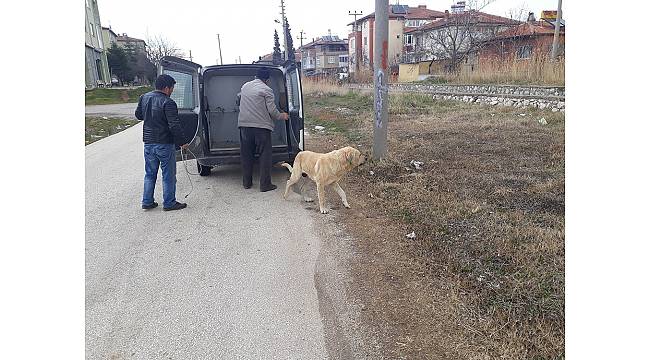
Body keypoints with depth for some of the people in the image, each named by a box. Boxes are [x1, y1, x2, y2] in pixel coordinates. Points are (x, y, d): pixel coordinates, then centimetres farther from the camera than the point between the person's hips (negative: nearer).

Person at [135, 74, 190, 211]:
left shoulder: (144, 98, 5)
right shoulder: (168, 103, -19)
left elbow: (138, 115, 20)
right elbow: (175, 126, -22)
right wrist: (182, 142, -14)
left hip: (148, 143, 7)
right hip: (165, 144, -7)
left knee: (150, 174, 17)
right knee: (168, 175, 5)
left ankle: (147, 202, 22)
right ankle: (169, 203, 12)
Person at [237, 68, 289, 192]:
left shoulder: (244, 86, 14)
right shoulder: (266, 90, -5)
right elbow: (272, 110, -9)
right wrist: (282, 116, 9)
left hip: (244, 125, 6)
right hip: (261, 126, -5)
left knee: (246, 155, 13)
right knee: (265, 156, 2)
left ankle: (247, 183, 19)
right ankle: (265, 185, 1)